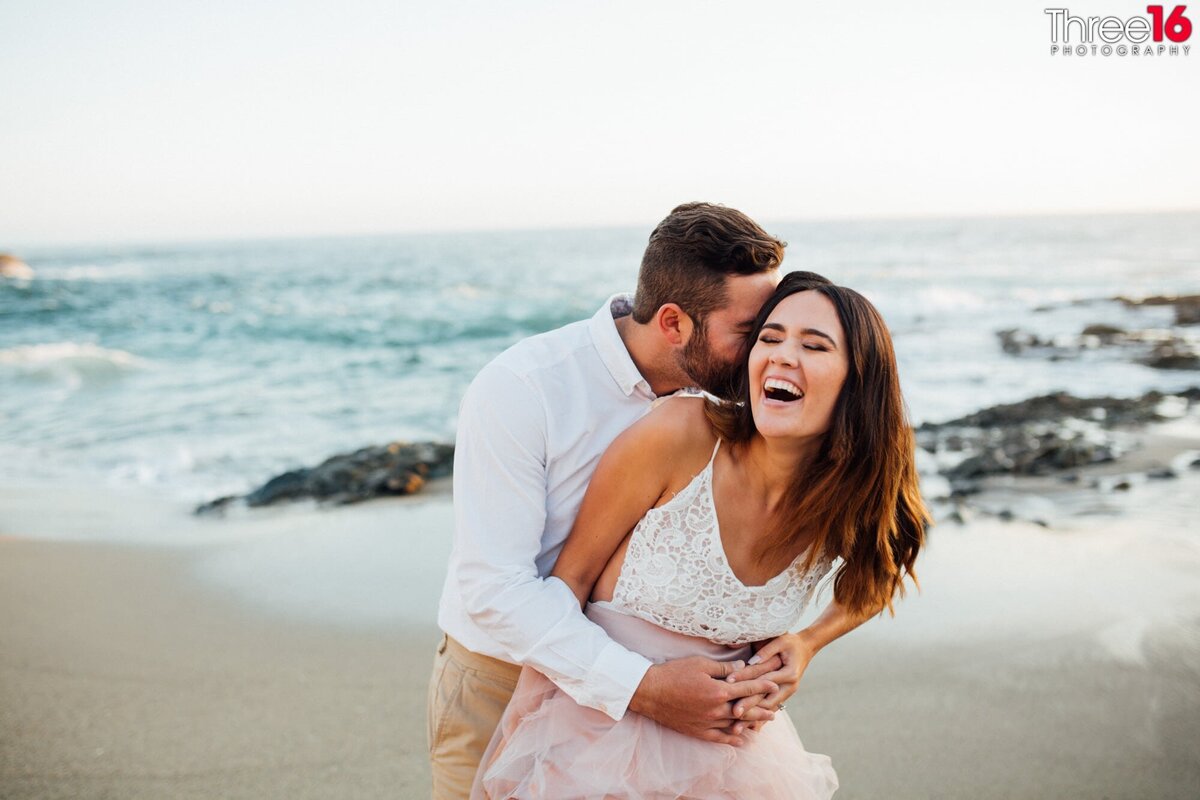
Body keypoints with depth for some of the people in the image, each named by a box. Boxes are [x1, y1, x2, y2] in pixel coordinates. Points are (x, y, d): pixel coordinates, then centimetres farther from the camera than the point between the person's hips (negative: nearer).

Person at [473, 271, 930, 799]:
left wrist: (807, 643, -3)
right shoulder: (680, 435, -22)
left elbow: (878, 580, 13)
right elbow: (570, 578, -13)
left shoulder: (850, 504, -11)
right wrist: (527, 725, -14)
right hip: (599, 723, -3)